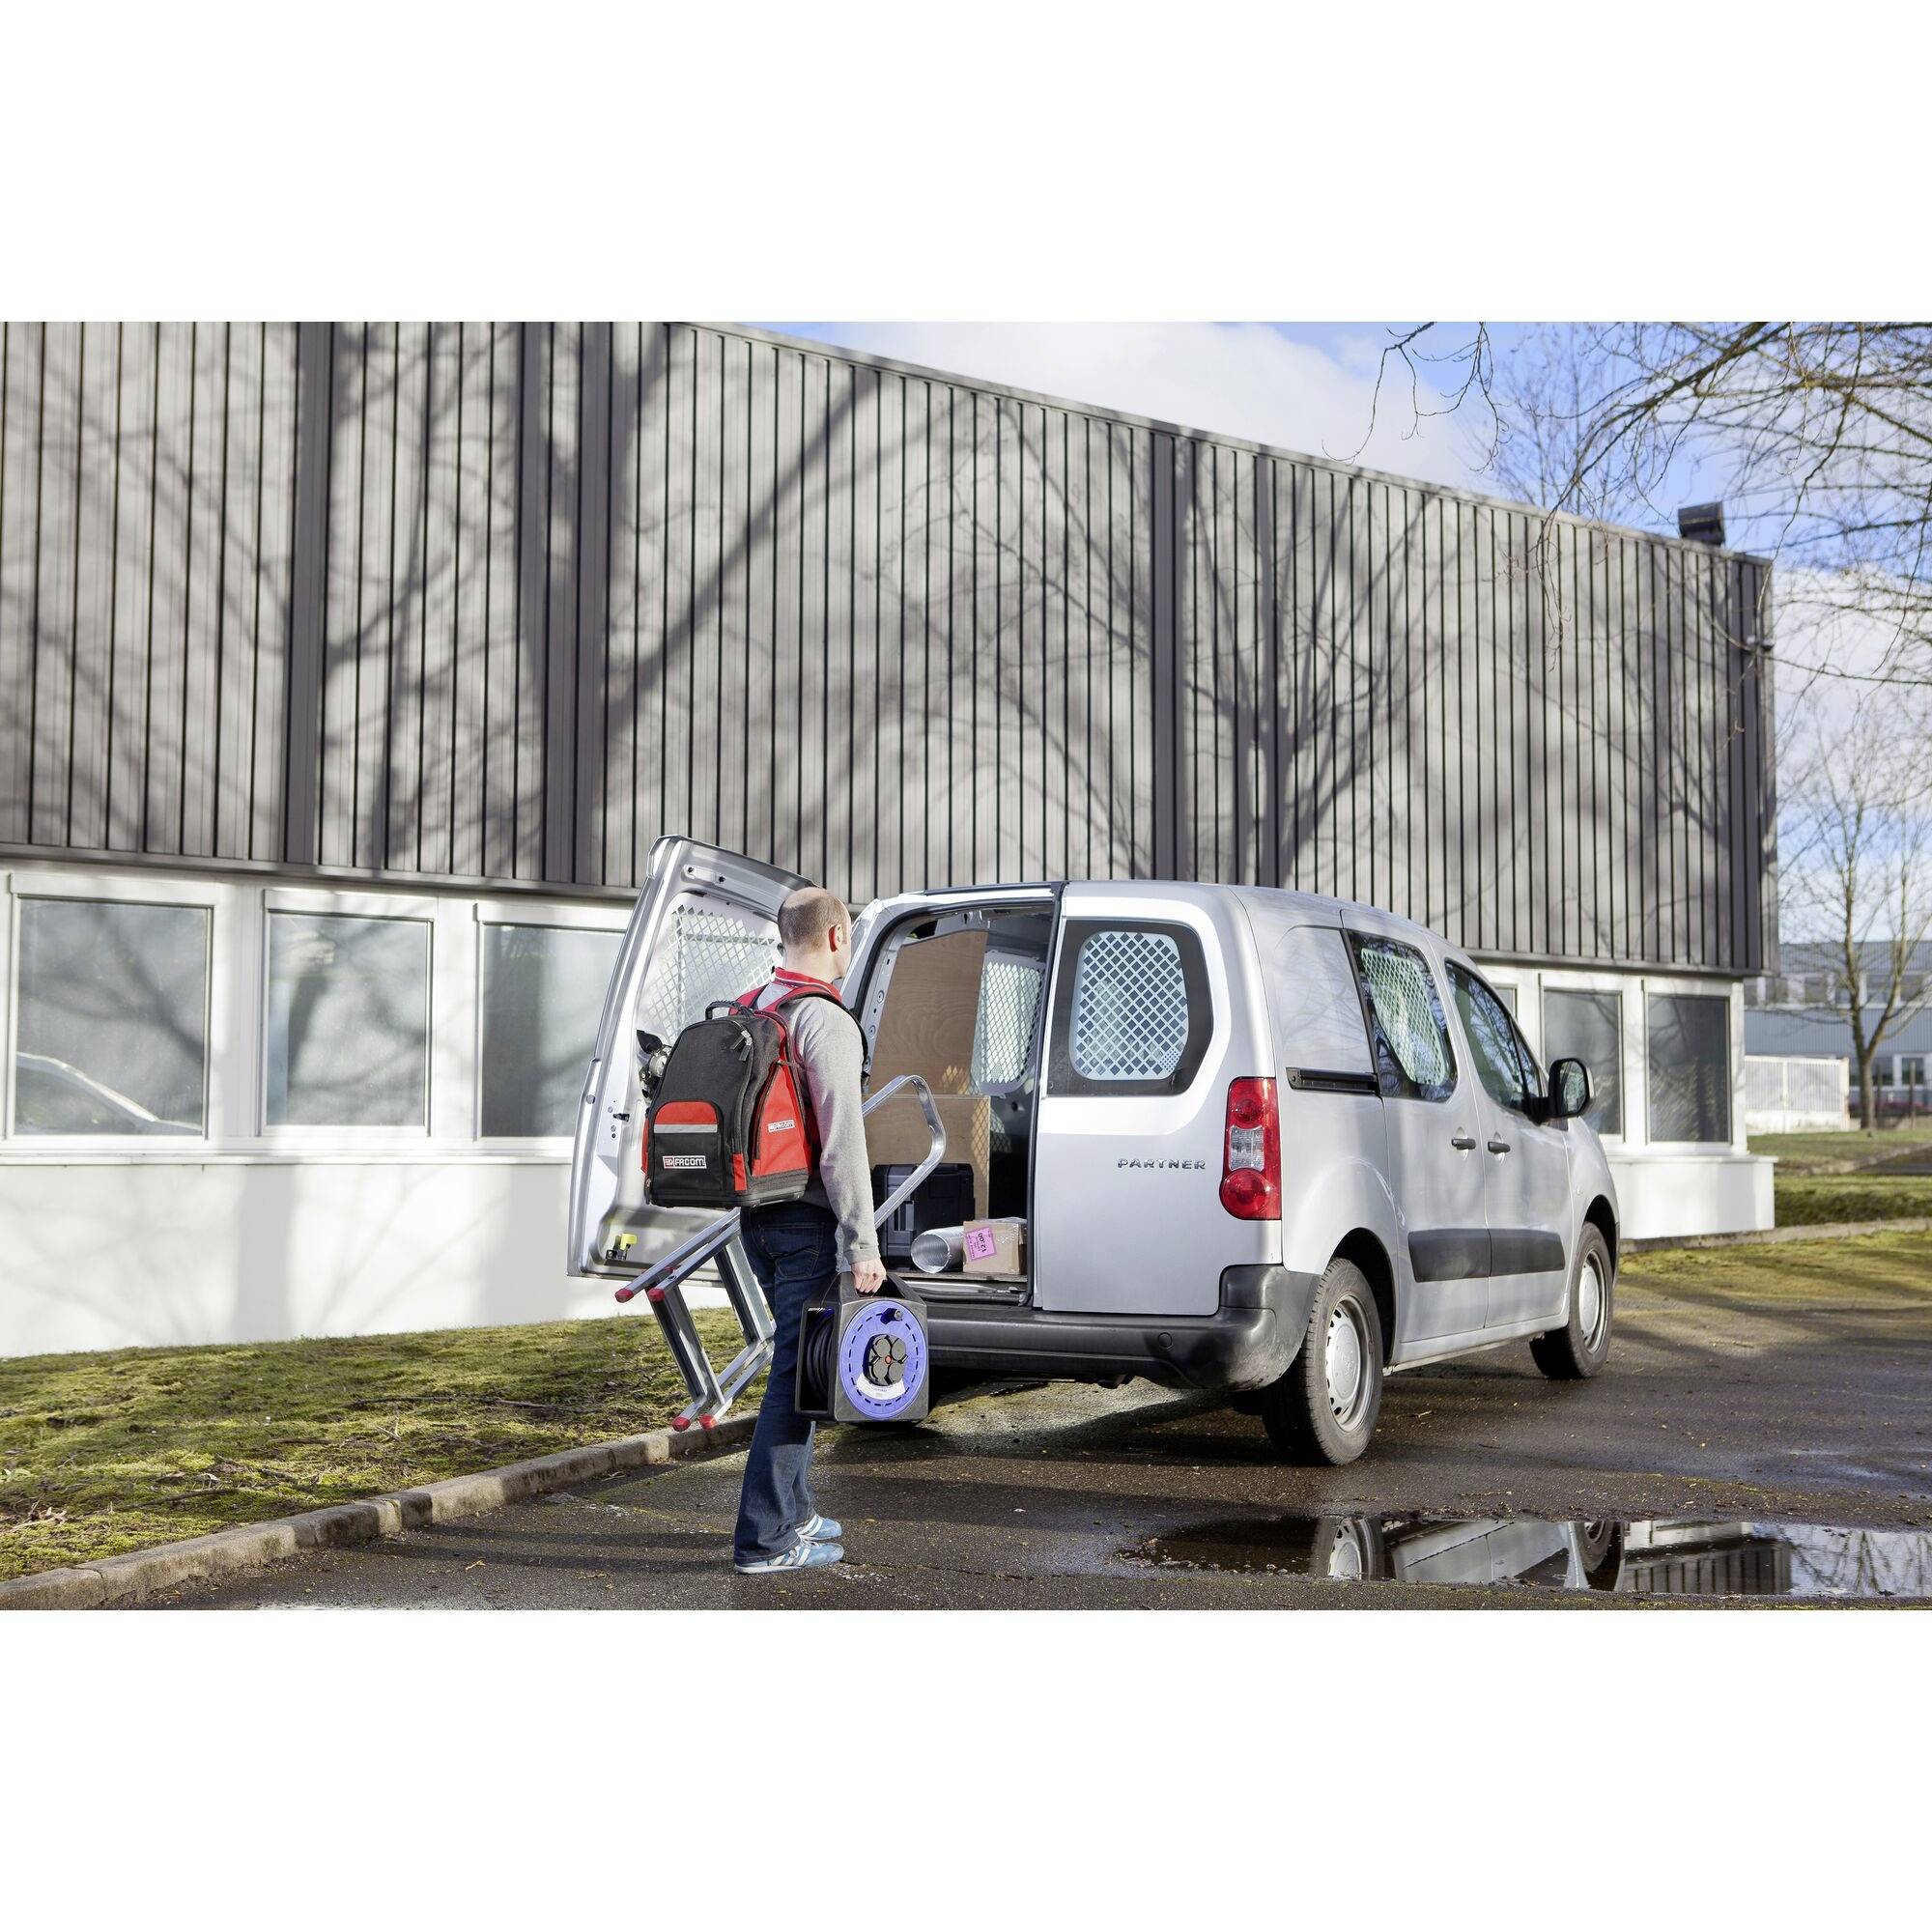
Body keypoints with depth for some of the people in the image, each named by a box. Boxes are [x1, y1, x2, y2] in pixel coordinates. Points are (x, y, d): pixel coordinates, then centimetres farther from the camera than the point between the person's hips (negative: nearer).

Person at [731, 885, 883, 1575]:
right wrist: (862, 1245, -18)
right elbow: (842, 1144, -20)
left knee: (795, 1360, 19)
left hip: (757, 1217, 9)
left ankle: (794, 1510, 28)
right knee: (797, 1369, -6)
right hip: (808, 1220, -9)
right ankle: (764, 1539, -5)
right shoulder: (827, 1022, -15)